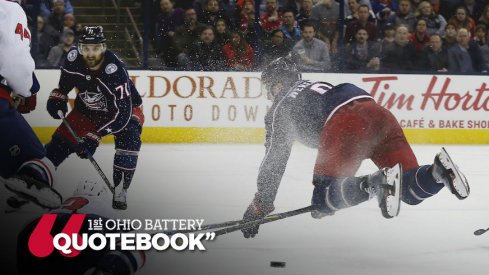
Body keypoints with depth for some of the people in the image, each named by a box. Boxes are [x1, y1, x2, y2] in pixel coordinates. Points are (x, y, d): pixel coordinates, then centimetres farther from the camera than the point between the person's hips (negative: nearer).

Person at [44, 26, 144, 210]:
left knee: (128, 138, -32)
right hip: (87, 109, 4)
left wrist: (94, 138, -44)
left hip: (124, 107, -4)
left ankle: (120, 192, -24)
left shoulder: (115, 70, -38)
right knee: (60, 143, -1)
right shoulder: (73, 58, -22)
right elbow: (65, 80, 5)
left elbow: (122, 112, -40)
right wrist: (57, 97, -8)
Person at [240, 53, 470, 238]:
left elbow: (274, 160, 18)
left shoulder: (280, 108, 22)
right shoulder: (318, 86, 42)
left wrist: (260, 206, 25)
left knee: (322, 199, -2)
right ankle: (439, 170, -25)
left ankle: (378, 182, -27)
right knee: (410, 190, 7)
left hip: (346, 123, -7)